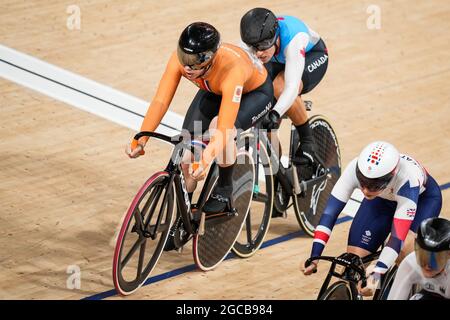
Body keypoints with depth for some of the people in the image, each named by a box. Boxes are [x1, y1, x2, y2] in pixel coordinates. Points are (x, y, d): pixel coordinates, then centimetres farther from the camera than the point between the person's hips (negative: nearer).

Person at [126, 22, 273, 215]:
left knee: (219, 127, -33)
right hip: (214, 91, 5)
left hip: (255, 92, -5)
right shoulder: (179, 59, -33)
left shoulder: (231, 69, -46)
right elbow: (160, 101, -34)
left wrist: (205, 160, -64)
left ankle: (224, 191, -8)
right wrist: (141, 139, -48)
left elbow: (224, 128, -50)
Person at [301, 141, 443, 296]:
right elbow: (331, 210, -33)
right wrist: (313, 257, -40)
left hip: (422, 198, -4)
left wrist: (376, 275, -53)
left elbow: (397, 236, -44)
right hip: (383, 200, 4)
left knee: (405, 252, -31)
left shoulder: (407, 181, -44)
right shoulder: (355, 169, -36)